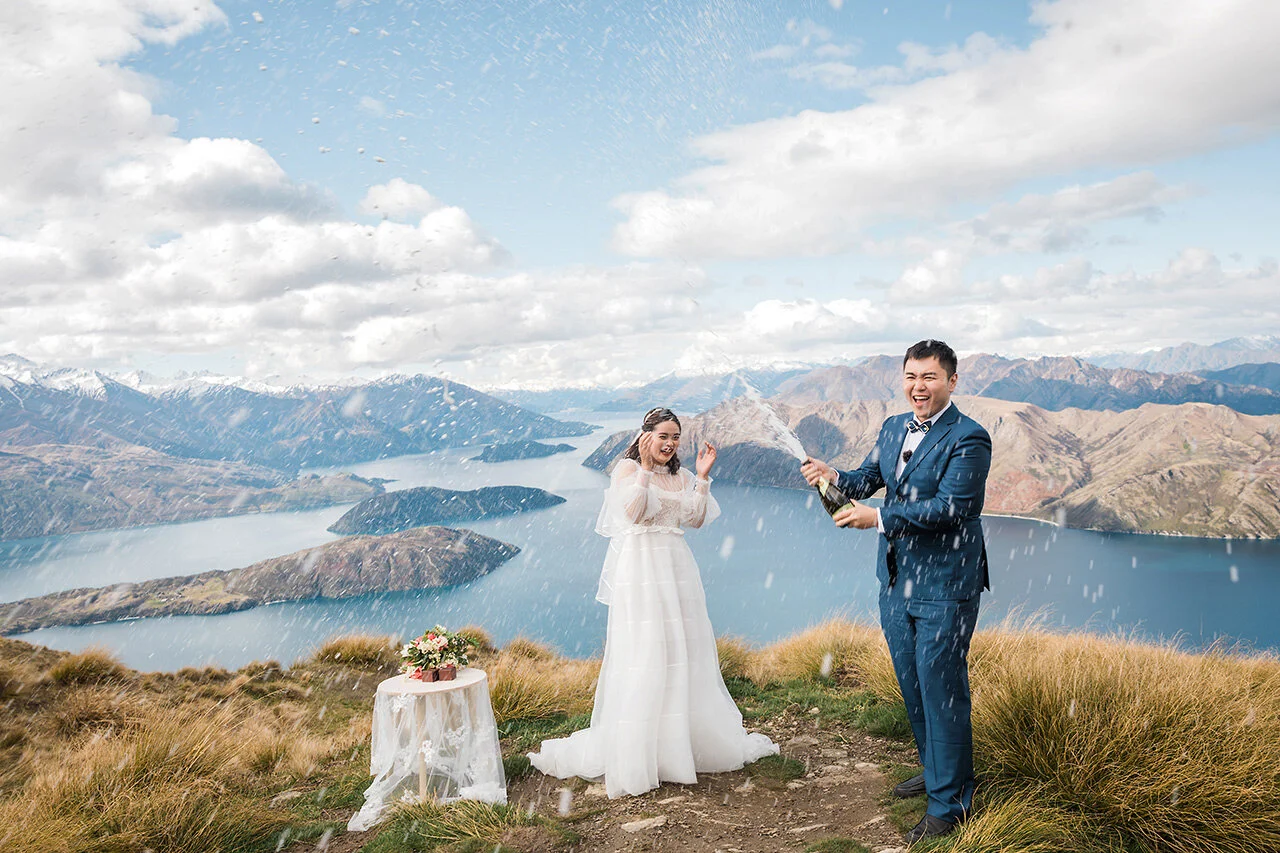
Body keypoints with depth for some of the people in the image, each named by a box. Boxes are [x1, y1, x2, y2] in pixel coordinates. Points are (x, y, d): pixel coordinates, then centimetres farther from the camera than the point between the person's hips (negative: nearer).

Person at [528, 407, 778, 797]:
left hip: (677, 567, 6)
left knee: (682, 650, 11)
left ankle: (689, 737, 26)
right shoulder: (627, 469, -4)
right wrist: (645, 468, -19)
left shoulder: (681, 476, 13)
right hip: (640, 568, -6)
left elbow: (697, 518, 4)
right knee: (642, 653, -6)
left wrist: (702, 477, -2)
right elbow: (633, 512, -18)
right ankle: (637, 750, 2)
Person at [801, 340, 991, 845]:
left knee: (941, 690, 2)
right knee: (912, 685, 20)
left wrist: (879, 517, -28)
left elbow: (950, 507, -24)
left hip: (944, 586, -8)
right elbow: (866, 480, 7)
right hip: (895, 581, 8)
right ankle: (934, 770, 41)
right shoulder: (893, 429, 8)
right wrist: (835, 478, -15)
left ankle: (951, 800, 19)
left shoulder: (969, 439, -16)